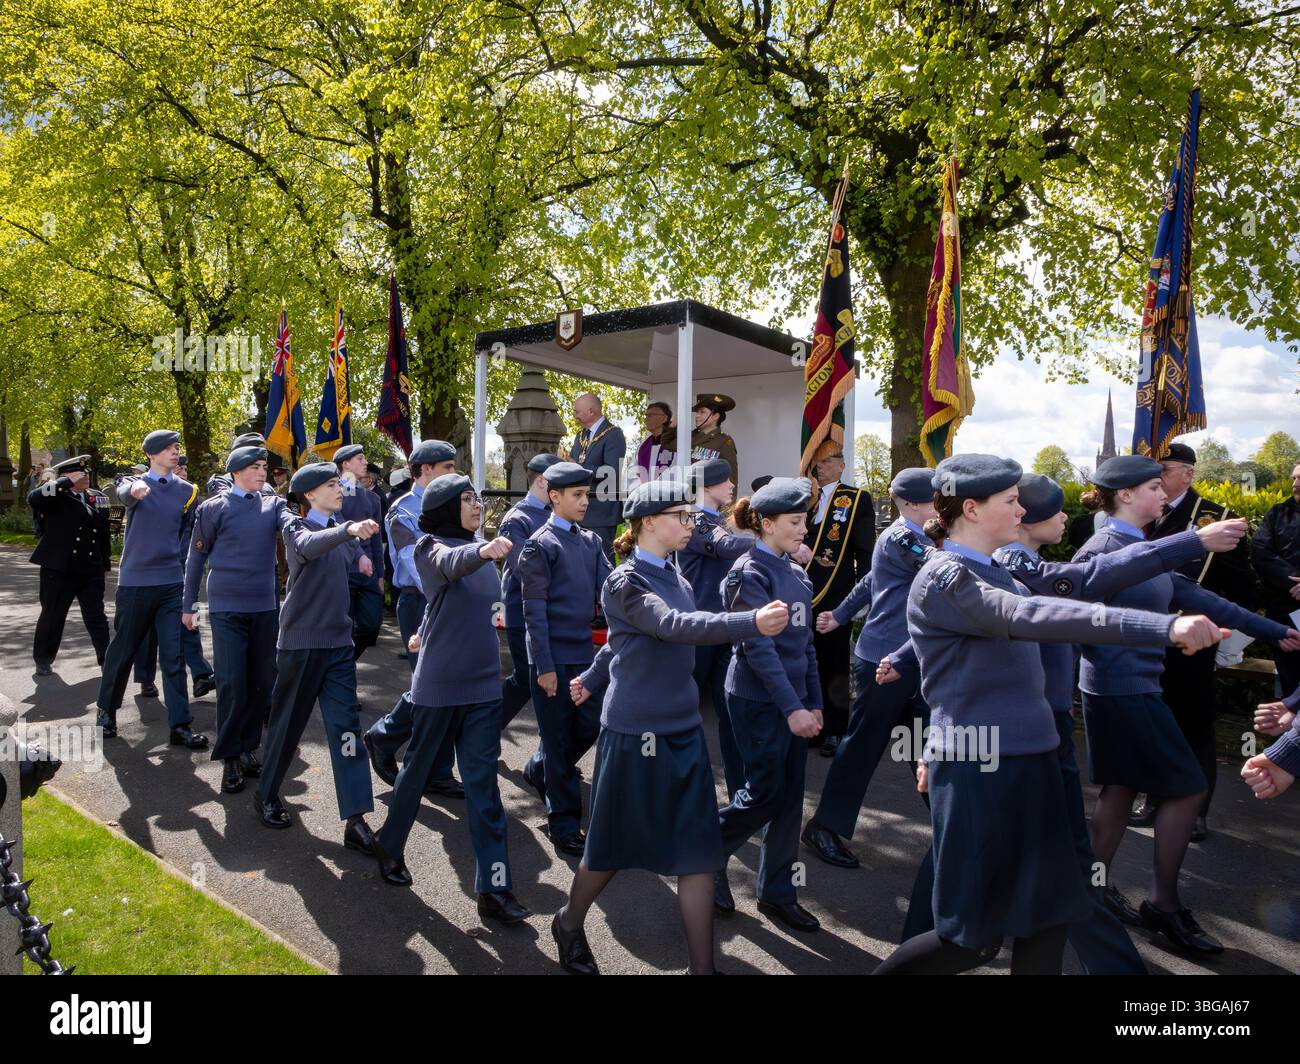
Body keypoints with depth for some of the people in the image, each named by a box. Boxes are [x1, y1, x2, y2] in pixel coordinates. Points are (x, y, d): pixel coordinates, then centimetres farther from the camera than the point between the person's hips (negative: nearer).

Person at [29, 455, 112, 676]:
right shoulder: (56, 497, -6)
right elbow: (33, 498, -28)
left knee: (96, 617, 4)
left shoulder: (98, 498, 7)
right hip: (58, 569, -3)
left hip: (92, 571, 3)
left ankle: (107, 658, 6)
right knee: (52, 617, 11)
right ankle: (43, 660, 27)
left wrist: (106, 562, 14)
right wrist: (67, 482, -25)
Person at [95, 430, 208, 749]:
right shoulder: (134, 483, -2)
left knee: (174, 656, -1)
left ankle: (180, 725, 1)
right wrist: (135, 489, -48)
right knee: (123, 650, 11)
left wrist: (179, 561, 8)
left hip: (172, 582, 2)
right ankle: (107, 710, 33)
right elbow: (124, 494, -26)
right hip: (134, 581, -2)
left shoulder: (187, 491, 7)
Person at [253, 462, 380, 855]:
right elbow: (308, 546, -33)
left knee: (346, 726, -3)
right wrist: (348, 530, -47)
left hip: (338, 642, 5)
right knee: (288, 722, 9)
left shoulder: (342, 532, 11)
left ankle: (355, 820, -5)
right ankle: (266, 793, 34)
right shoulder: (295, 526, -8)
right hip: (301, 642, -5)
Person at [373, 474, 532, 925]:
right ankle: (390, 846, 40)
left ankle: (494, 888, 4)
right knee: (418, 768, 15)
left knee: (483, 785, 2)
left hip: (483, 684, 4)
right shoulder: (433, 547, -11)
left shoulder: (478, 550, 8)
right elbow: (451, 564, -36)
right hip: (439, 683, -4)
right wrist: (483, 552, -55)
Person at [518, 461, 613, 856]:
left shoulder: (591, 541, 11)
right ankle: (564, 826, 17)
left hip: (585, 653, 6)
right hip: (553, 659, -6)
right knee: (559, 739, 3)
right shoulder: (540, 545, -9)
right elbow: (534, 611, -11)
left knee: (589, 727, 13)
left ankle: (541, 773, 39)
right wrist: (544, 666, -14)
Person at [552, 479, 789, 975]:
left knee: (699, 852, 4)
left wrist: (593, 677, 35)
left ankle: (702, 966, 16)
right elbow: (674, 626, -33)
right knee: (613, 843, 12)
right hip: (636, 731, -6)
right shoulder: (625, 581, -14)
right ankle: (569, 924, 39)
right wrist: (752, 622, -44)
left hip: (684, 730, 7)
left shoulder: (674, 576, 8)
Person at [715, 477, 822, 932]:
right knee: (766, 793, -1)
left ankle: (778, 893, 23)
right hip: (758, 701, -7)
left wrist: (814, 703, 11)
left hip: (793, 700, 7)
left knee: (790, 797, 10)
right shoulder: (750, 572, -14)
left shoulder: (797, 574, 9)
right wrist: (792, 708, -22)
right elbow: (758, 647, -20)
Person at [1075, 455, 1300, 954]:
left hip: (1132, 687, 9)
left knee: (1120, 788, 14)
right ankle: (1163, 904, 13)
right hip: (1123, 688, -9)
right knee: (1187, 787, 0)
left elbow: (1195, 596, 16)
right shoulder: (1104, 548, -17)